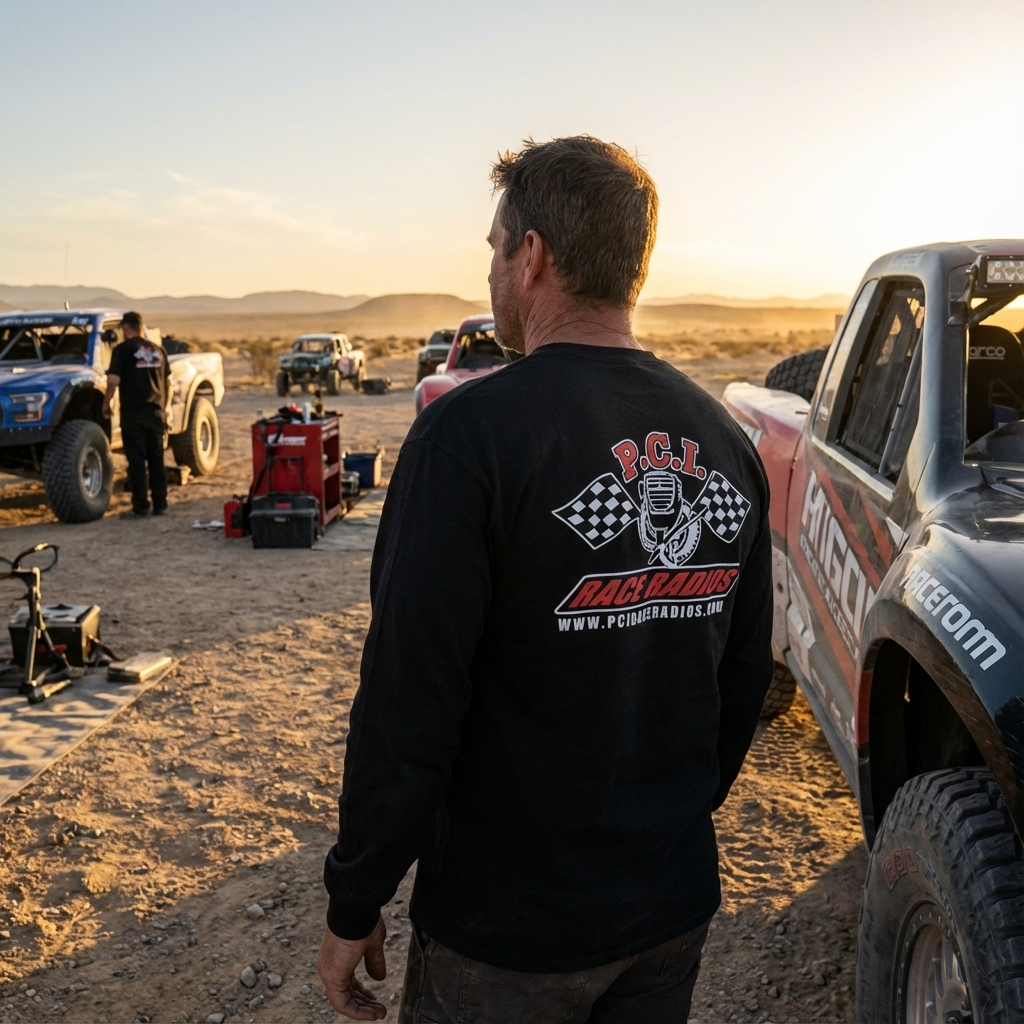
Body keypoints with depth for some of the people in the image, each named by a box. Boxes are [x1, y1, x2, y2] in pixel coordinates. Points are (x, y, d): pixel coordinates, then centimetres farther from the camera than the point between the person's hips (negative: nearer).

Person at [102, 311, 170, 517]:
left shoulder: (123, 349, -7)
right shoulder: (157, 350, 10)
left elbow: (113, 380, -15)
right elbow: (167, 382, 14)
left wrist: (106, 403, -2)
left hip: (133, 414, -5)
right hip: (156, 412, 5)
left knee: (136, 461, -1)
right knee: (156, 459, 10)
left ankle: (140, 507, -1)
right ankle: (160, 505, 12)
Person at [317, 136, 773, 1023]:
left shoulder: (473, 433, -21)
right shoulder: (725, 441, -1)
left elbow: (408, 707, -21)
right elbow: (747, 680, 7)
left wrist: (353, 907, -7)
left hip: (506, 928, -5)